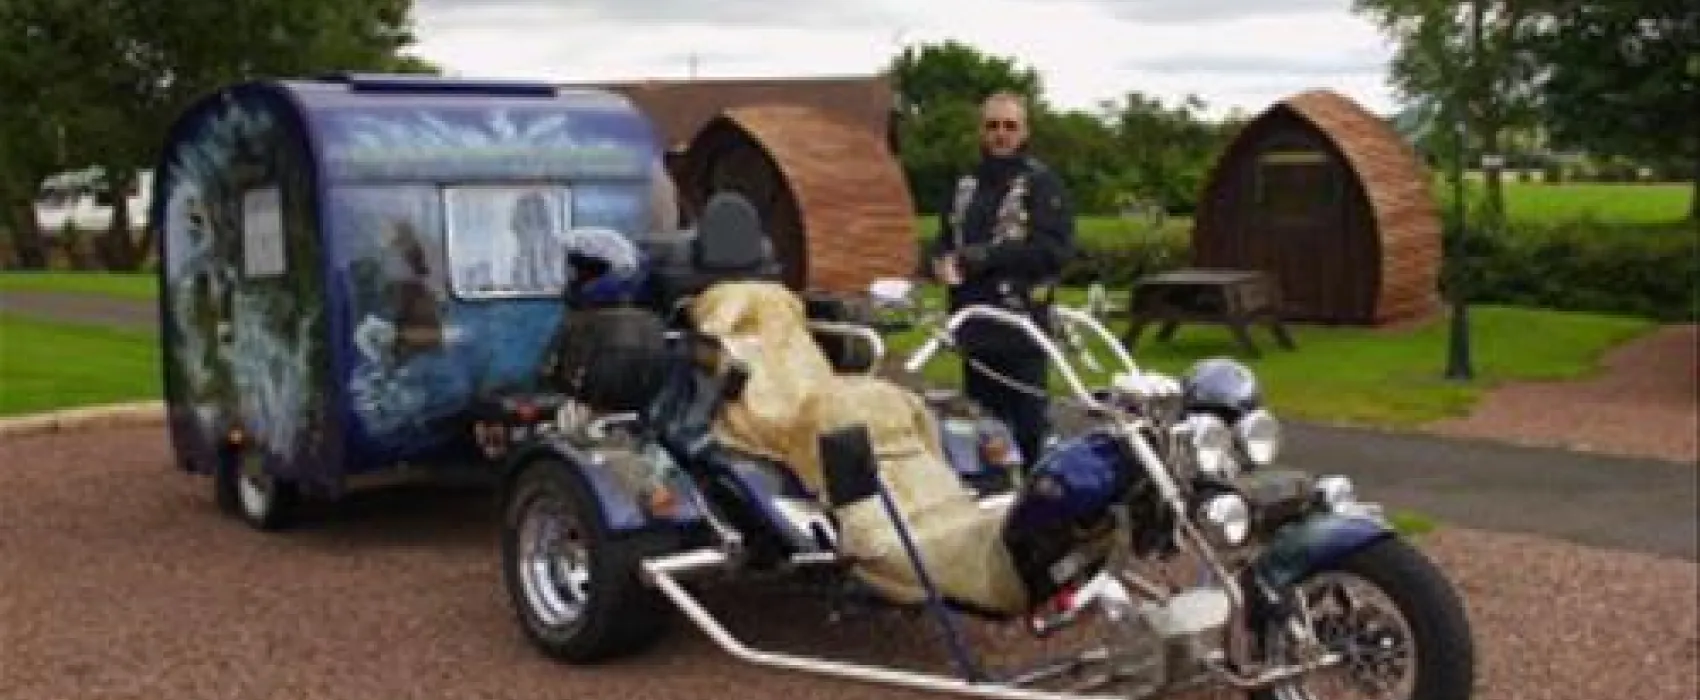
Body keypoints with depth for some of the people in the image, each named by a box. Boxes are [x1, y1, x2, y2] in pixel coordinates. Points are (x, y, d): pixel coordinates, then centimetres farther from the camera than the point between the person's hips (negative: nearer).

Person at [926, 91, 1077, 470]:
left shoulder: (1042, 183, -2)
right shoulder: (966, 185, 19)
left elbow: (1054, 249, -14)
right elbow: (943, 241, 19)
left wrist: (979, 257, -17)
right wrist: (943, 261, -6)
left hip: (1021, 328, -6)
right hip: (973, 328, 6)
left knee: (1028, 432, -7)